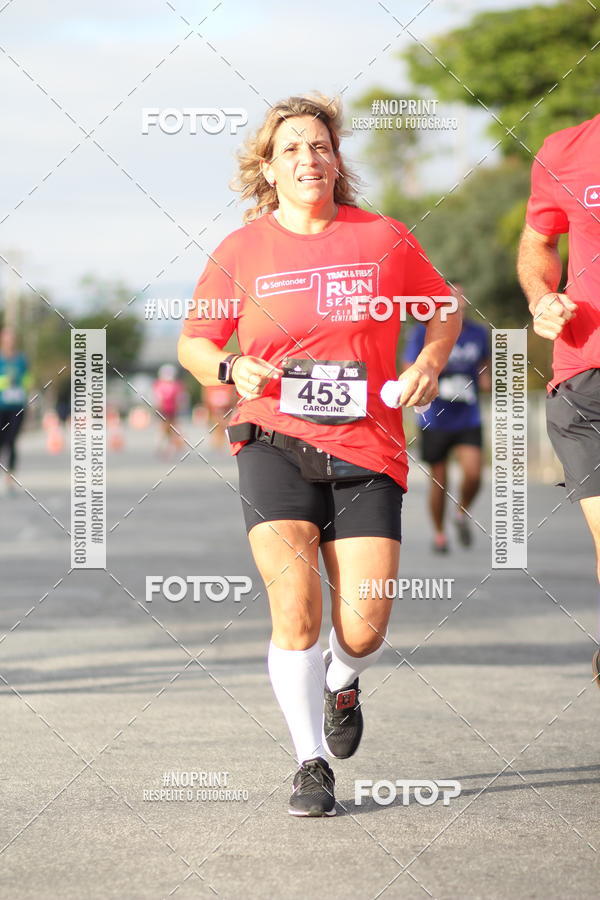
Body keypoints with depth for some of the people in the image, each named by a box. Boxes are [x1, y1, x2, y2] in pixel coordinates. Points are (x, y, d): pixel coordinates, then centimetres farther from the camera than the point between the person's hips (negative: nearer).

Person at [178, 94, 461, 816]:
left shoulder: (383, 239, 5)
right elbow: (193, 342, 14)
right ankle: (311, 764, -3)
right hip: (275, 443, -1)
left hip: (366, 451, 1)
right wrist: (230, 369, -8)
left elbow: (444, 308, 20)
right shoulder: (241, 252, 3)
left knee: (364, 631, -6)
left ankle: (341, 683, 33)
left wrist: (429, 364, 1)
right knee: (295, 607, -19)